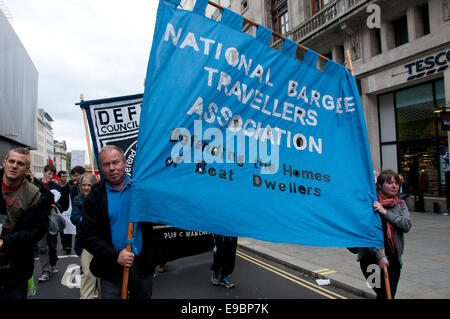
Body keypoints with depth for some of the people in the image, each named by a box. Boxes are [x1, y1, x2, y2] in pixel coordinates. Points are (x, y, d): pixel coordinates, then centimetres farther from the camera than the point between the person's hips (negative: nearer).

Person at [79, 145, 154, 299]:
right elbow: (86, 236, -6)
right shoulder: (94, 197, -2)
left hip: (143, 265, 2)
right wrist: (115, 255, -15)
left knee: (143, 296, 18)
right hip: (111, 270, -1)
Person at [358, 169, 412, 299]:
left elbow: (407, 225, -7)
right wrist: (379, 255, -18)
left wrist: (385, 212, -17)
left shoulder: (400, 204, 9)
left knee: (390, 293, 13)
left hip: (393, 257, 5)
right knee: (384, 294, -8)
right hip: (372, 256, -5)